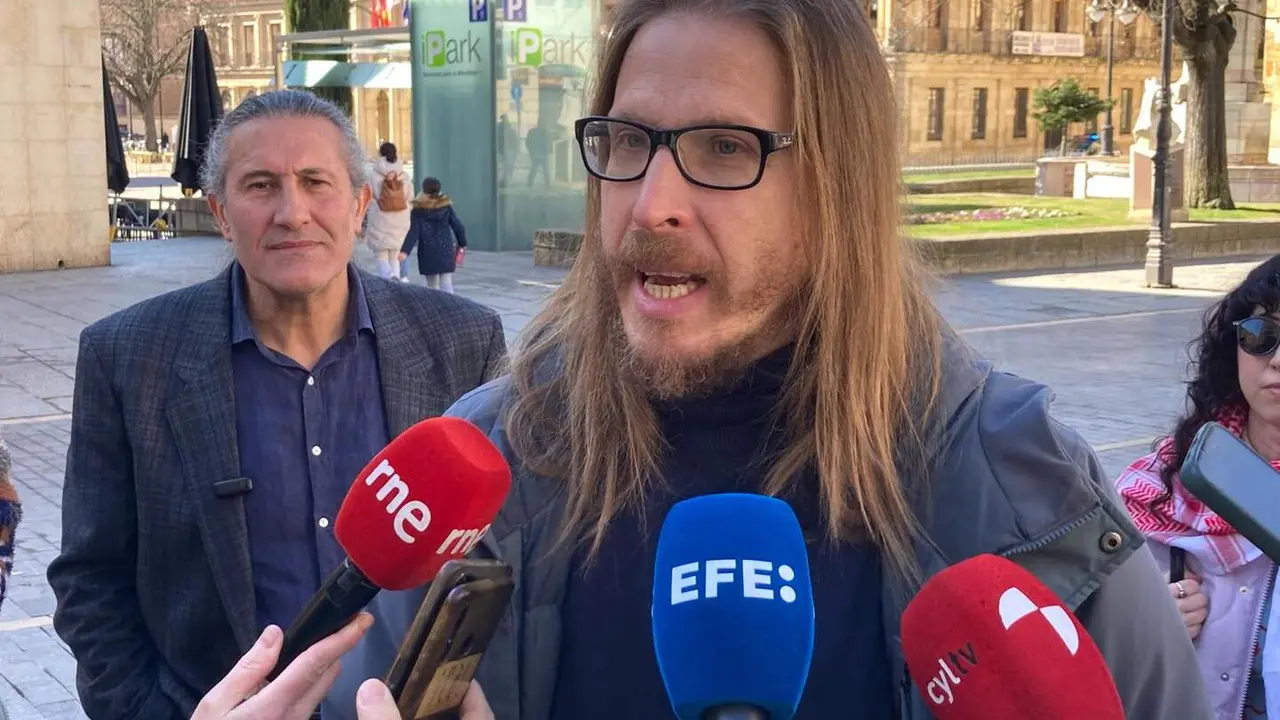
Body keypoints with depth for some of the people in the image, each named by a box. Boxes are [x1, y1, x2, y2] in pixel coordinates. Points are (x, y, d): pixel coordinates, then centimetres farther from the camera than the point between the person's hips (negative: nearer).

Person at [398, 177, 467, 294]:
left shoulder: (418, 210, -2)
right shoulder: (446, 207, 2)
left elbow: (414, 233, -11)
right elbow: (458, 227, 2)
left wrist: (405, 251, -14)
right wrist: (462, 244, 17)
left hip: (427, 253, 0)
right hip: (445, 251, 0)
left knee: (432, 286, 15)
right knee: (446, 284, -4)